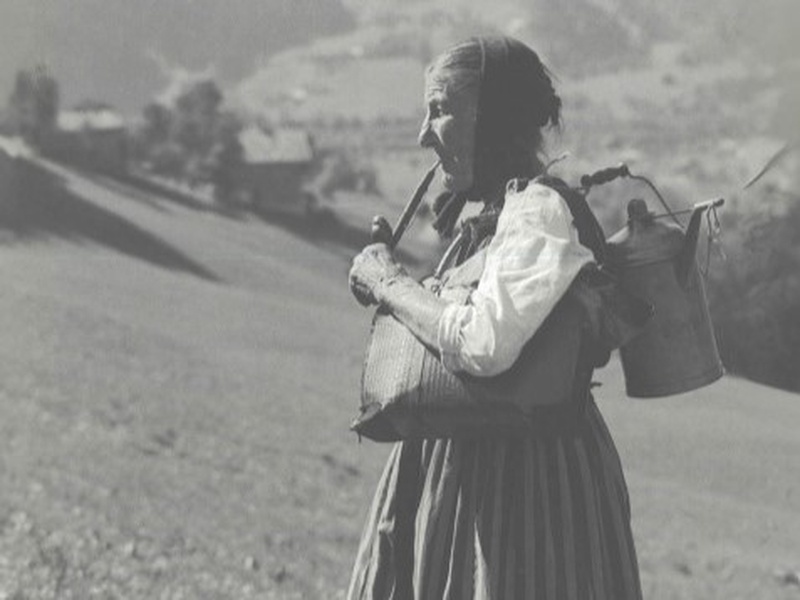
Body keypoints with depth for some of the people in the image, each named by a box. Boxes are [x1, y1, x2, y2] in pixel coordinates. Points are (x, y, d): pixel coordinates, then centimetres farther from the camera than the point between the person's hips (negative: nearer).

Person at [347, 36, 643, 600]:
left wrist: (389, 283, -16)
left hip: (525, 472, -10)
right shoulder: (486, 217, 12)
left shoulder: (538, 212, -16)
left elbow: (485, 346, -29)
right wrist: (391, 284, 5)